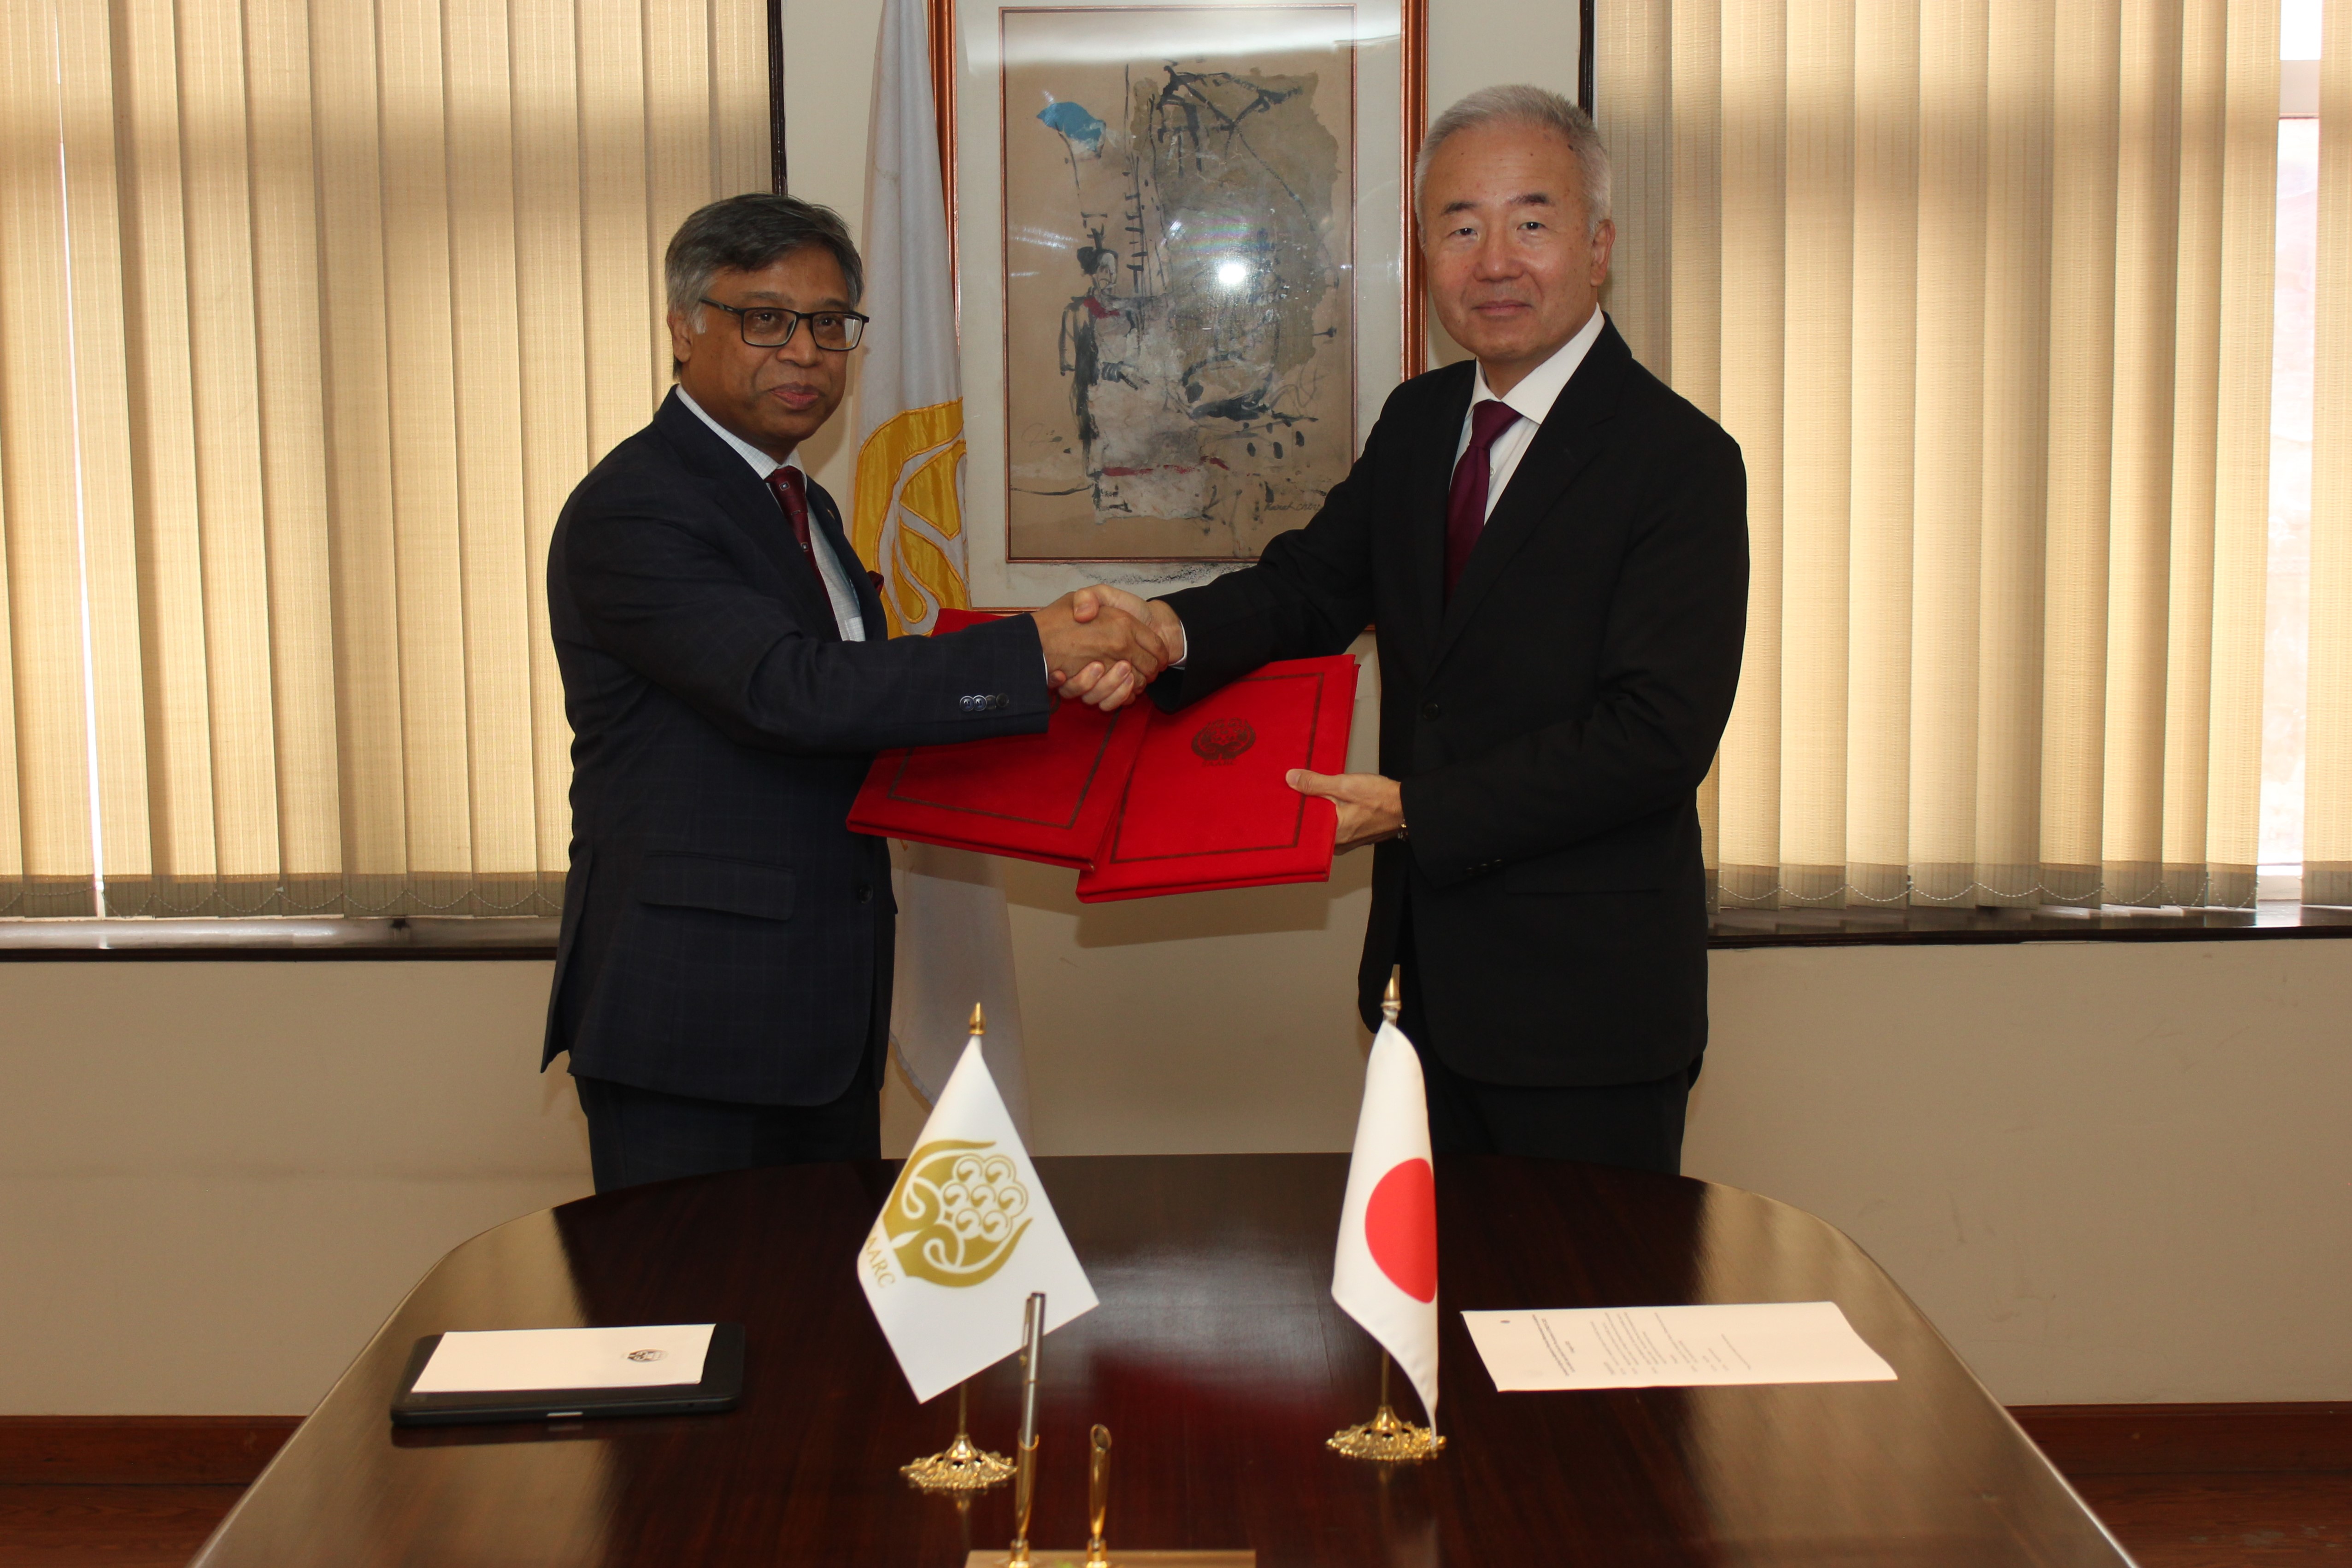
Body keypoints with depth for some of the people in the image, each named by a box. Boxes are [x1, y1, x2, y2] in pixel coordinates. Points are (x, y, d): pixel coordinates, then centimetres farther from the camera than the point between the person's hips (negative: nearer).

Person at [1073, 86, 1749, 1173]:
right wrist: (1172, 630, -17)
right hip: (1428, 976, 7)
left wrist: (1413, 810, -22)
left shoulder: (1682, 462, -15)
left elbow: (1657, 738, -21)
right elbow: (1315, 583, 5)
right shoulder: (1418, 420, 9)